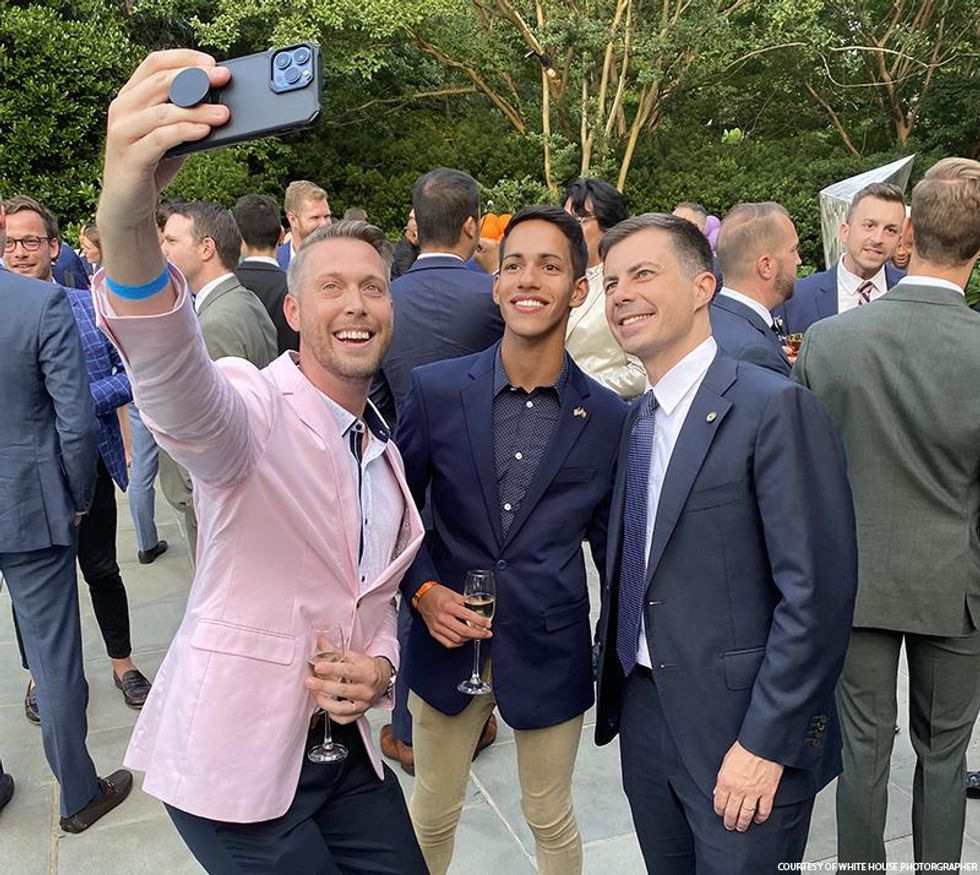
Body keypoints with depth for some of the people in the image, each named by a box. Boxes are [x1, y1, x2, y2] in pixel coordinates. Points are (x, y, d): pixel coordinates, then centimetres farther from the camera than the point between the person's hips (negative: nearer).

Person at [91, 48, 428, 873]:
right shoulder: (250, 410, -16)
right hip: (234, 761, -6)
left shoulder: (386, 452, 6)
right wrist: (127, 217, -57)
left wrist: (378, 667, -6)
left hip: (347, 750, 6)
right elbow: (171, 377, -40)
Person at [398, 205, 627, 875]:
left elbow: (612, 542, 3)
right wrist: (423, 591, -12)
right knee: (432, 818, 21)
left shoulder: (608, 416, -7)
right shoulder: (436, 390, -8)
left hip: (550, 654, 0)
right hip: (448, 643, 1)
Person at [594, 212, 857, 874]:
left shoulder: (777, 408, -15)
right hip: (643, 715, 7)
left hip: (746, 736, -6)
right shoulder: (634, 421, 8)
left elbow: (818, 592, -19)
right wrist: (615, 683, 9)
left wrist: (766, 743, -19)